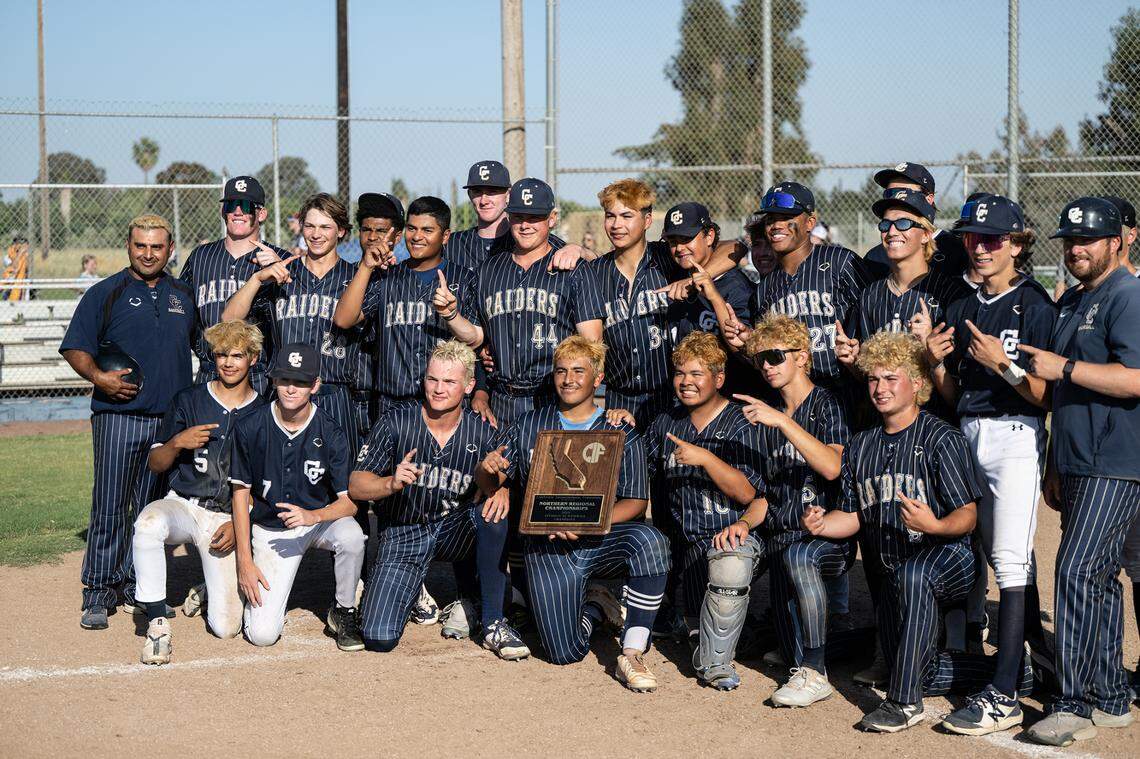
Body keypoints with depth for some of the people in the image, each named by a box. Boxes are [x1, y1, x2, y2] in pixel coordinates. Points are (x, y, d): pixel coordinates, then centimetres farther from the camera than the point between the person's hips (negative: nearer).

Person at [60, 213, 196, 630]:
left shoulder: (184, 295, 14)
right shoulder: (104, 293, 3)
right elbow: (75, 348, 1)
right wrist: (97, 376, -17)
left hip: (172, 420, 4)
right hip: (118, 418, -4)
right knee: (109, 508, -6)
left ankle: (135, 587, 17)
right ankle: (98, 593, 0)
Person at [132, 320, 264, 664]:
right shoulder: (189, 400, 7)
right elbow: (155, 464, 8)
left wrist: (239, 522, -9)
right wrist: (177, 443, -13)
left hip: (229, 519, -1)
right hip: (183, 505, 1)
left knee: (226, 627, -15)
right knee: (148, 524, -39)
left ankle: (212, 590, 23)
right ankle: (157, 622, -23)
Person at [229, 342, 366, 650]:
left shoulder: (331, 433, -14)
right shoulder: (250, 429, -12)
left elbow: (350, 501, -14)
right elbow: (241, 493, -4)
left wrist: (312, 517, -35)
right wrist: (244, 562, -9)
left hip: (321, 519, 0)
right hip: (270, 529, 0)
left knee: (351, 535, -37)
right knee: (262, 634, -15)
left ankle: (344, 611, -9)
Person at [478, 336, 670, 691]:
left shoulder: (621, 433, 5)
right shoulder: (528, 426, 12)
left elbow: (635, 502, -3)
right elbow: (489, 482, 12)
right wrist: (488, 469, -14)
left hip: (603, 538, -1)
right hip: (549, 545, 1)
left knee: (649, 541, -36)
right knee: (565, 652, -13)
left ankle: (631, 655, -25)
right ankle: (594, 606, 24)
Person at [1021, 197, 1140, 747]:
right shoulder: (1071, 303, 19)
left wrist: (1063, 367, -21)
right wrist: (1054, 467, 23)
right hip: (1077, 467, 9)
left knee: (1076, 572, -15)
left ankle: (1074, 705, -12)